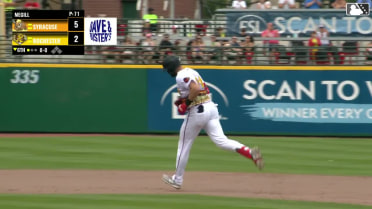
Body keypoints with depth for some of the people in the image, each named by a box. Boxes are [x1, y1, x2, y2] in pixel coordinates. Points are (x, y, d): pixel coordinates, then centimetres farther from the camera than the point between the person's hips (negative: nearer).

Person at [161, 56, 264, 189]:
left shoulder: (181, 76, -11)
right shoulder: (191, 71, 20)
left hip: (197, 111, -8)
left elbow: (195, 89, -27)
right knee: (221, 141, -5)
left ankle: (177, 179, 18)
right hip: (211, 107, 8)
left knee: (184, 145, 8)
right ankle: (250, 153, -27)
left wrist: (186, 103, -15)